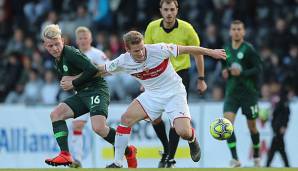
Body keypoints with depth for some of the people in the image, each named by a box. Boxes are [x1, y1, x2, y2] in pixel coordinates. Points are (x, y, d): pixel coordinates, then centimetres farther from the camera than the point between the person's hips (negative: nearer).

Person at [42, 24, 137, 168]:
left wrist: (74, 83, -14)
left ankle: (128, 152, -4)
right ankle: (65, 155, -12)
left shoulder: (71, 53, -14)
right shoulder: (58, 60, 14)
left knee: (98, 128, -25)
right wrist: (65, 82, -2)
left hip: (97, 90, -10)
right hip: (82, 94, 10)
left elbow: (92, 70, -23)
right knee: (56, 114, -5)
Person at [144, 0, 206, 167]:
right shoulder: (152, 28, -7)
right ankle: (166, 149, 24)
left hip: (180, 74, -3)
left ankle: (171, 158, -3)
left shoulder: (186, 28, -13)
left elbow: (198, 53, 0)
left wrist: (201, 79, 0)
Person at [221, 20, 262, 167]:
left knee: (252, 126, 9)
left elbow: (258, 69, -13)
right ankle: (235, 159, -18)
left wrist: (241, 73, -24)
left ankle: (256, 156, 32)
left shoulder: (248, 49, -8)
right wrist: (224, 72, 0)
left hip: (249, 93, -3)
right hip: (231, 93, 3)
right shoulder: (226, 50, 7)